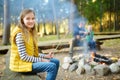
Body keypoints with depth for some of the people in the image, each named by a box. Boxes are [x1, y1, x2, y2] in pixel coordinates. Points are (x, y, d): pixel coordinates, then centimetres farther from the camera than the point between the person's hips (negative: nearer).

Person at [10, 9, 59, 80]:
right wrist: (41, 60, -17)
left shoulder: (30, 33, 10)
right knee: (52, 66, -20)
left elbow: (33, 53, 11)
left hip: (30, 60, 10)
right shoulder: (20, 34, -19)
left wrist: (46, 56, 0)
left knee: (56, 62, 9)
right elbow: (24, 57, -22)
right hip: (22, 64, -9)